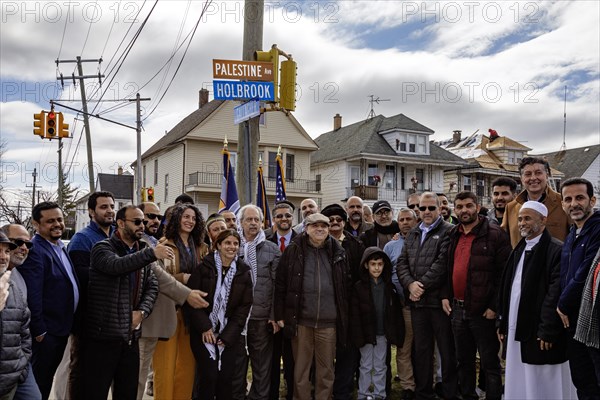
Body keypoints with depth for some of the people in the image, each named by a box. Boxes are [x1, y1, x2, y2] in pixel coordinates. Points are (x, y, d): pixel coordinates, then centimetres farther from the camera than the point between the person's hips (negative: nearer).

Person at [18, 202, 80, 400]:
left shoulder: (60, 247, 10)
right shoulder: (34, 251, -20)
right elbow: (32, 295, -23)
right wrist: (39, 330, -21)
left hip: (62, 328, 9)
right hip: (46, 332, -9)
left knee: (49, 378, 21)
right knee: (39, 382, 6)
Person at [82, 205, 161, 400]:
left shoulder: (142, 252, 13)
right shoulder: (103, 248, -7)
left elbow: (152, 286, 11)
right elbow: (116, 265, -29)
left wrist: (142, 311, -6)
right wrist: (151, 253, -38)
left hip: (130, 336, 6)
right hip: (102, 335, -6)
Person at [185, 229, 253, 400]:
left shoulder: (244, 272, 3)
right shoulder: (204, 267, -4)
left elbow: (244, 306, 2)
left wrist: (228, 335, -5)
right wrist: (204, 327, -13)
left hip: (229, 335, 2)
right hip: (204, 333, -2)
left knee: (226, 377, 1)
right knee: (209, 376, -7)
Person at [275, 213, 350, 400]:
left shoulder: (338, 253, 7)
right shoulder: (293, 251, 1)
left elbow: (347, 286, 11)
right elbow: (280, 284, 1)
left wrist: (344, 316, 8)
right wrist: (280, 315, -3)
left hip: (328, 321, 2)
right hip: (301, 320, -1)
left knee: (326, 368, 11)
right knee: (300, 368, 9)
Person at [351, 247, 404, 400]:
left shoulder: (389, 286, 3)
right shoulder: (359, 287, -6)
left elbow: (395, 312, 5)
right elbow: (355, 315, -8)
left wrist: (397, 334, 1)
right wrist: (358, 336, -13)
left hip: (383, 334, 2)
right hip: (367, 334, -2)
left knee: (380, 366, 12)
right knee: (366, 366, 8)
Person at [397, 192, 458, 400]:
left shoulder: (449, 231, -5)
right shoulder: (412, 234, 16)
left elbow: (442, 263, -15)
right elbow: (402, 262, 10)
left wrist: (423, 285, -13)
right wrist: (410, 284, -8)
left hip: (439, 299, -6)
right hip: (417, 300, 6)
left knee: (447, 350, 3)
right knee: (421, 349, 14)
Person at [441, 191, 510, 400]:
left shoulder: (495, 234, -10)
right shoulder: (453, 236, 11)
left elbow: (505, 273, -12)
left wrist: (494, 306, -15)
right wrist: (445, 295, 7)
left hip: (482, 311, -6)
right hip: (457, 308, 7)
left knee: (490, 362, 3)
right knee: (463, 360, 18)